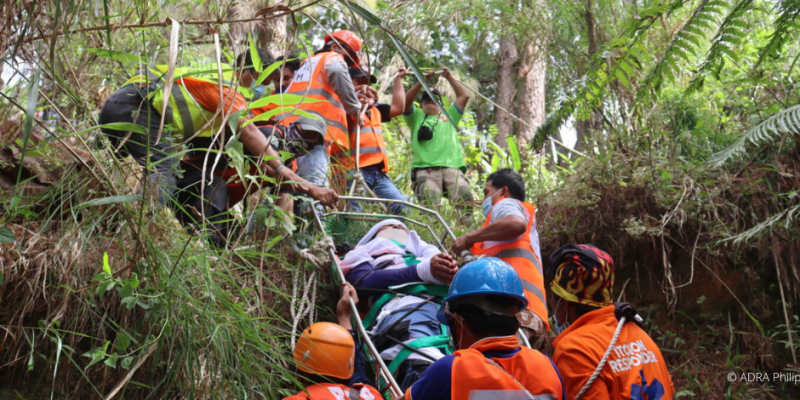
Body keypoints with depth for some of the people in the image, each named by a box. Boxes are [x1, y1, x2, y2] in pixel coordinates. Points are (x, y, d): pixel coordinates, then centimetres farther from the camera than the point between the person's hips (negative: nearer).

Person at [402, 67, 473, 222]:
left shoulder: (449, 117, 35)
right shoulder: (416, 117, 30)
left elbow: (464, 96, 30)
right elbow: (406, 101, 13)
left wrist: (449, 77, 29)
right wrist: (421, 81, 10)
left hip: (451, 167, 2)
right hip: (425, 169, -1)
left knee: (465, 197, -25)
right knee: (429, 205, -23)